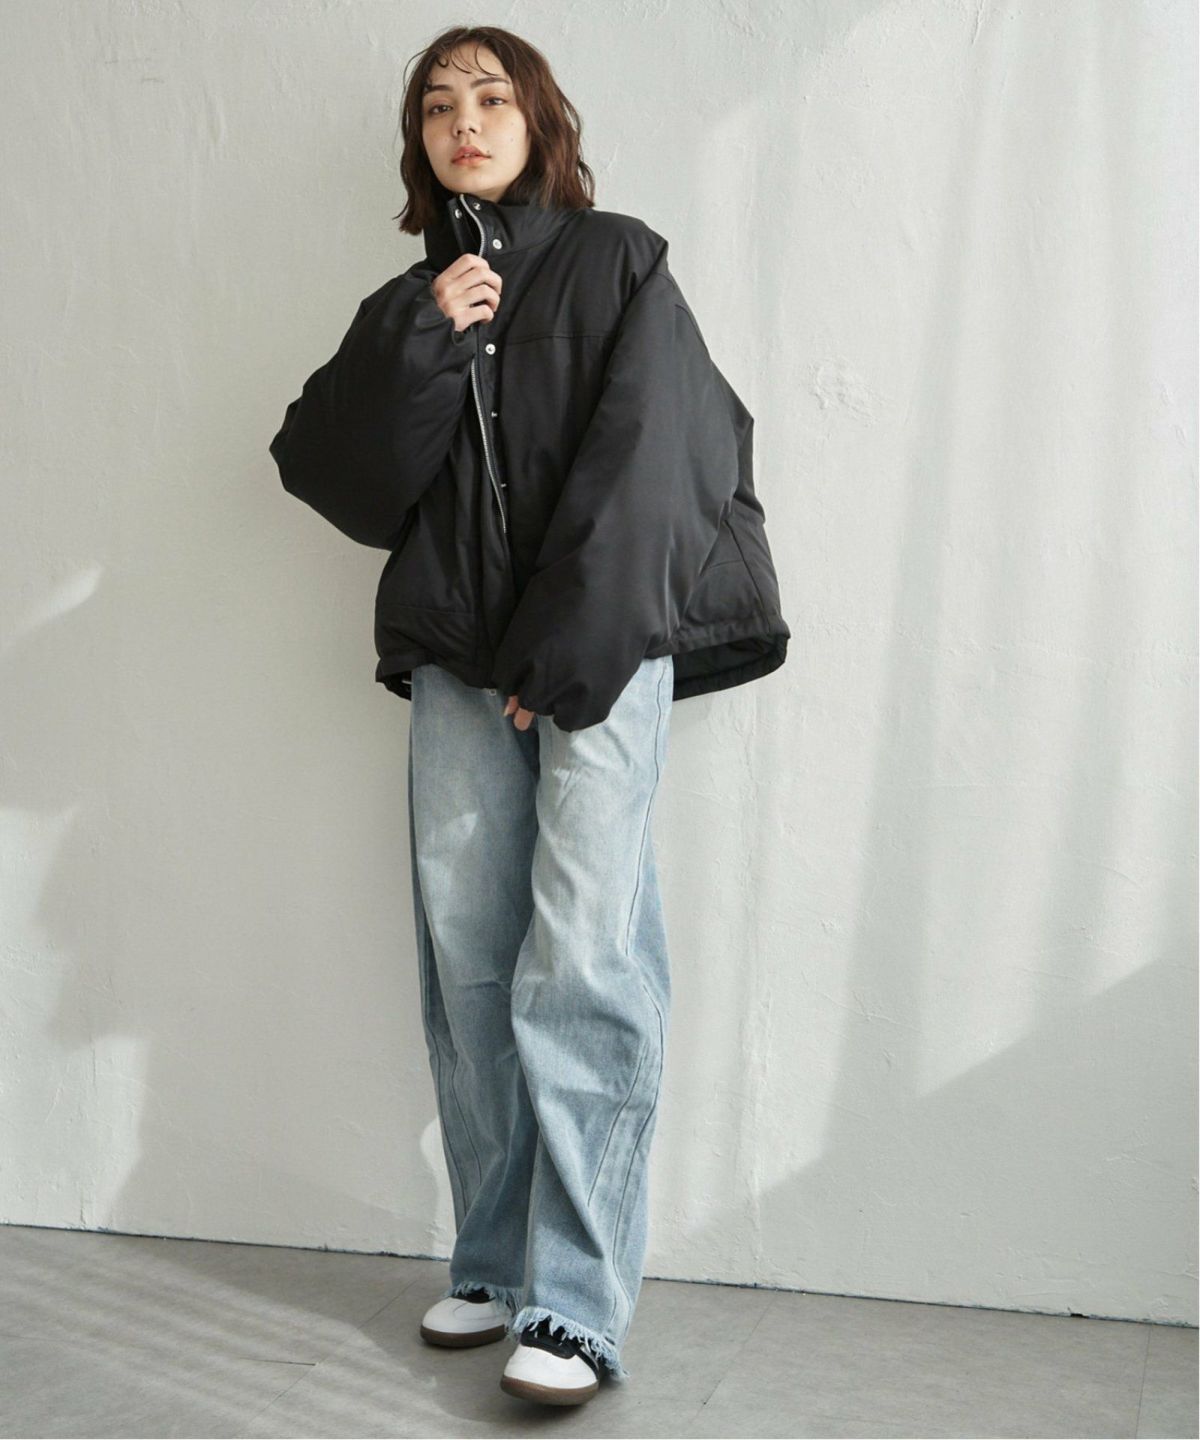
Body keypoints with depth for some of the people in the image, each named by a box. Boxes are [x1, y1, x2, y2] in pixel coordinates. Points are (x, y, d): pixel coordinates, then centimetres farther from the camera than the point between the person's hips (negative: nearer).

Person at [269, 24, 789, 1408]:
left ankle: (579, 1305, -7)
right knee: (467, 965, 2)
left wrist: (559, 656, -11)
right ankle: (491, 1266, 12)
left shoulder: (615, 264, 4)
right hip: (456, 664, 4)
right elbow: (333, 470, 5)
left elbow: (638, 469, -6)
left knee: (581, 968, -11)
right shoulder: (408, 304, 17)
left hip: (600, 653, -4)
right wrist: (426, 343, -7)